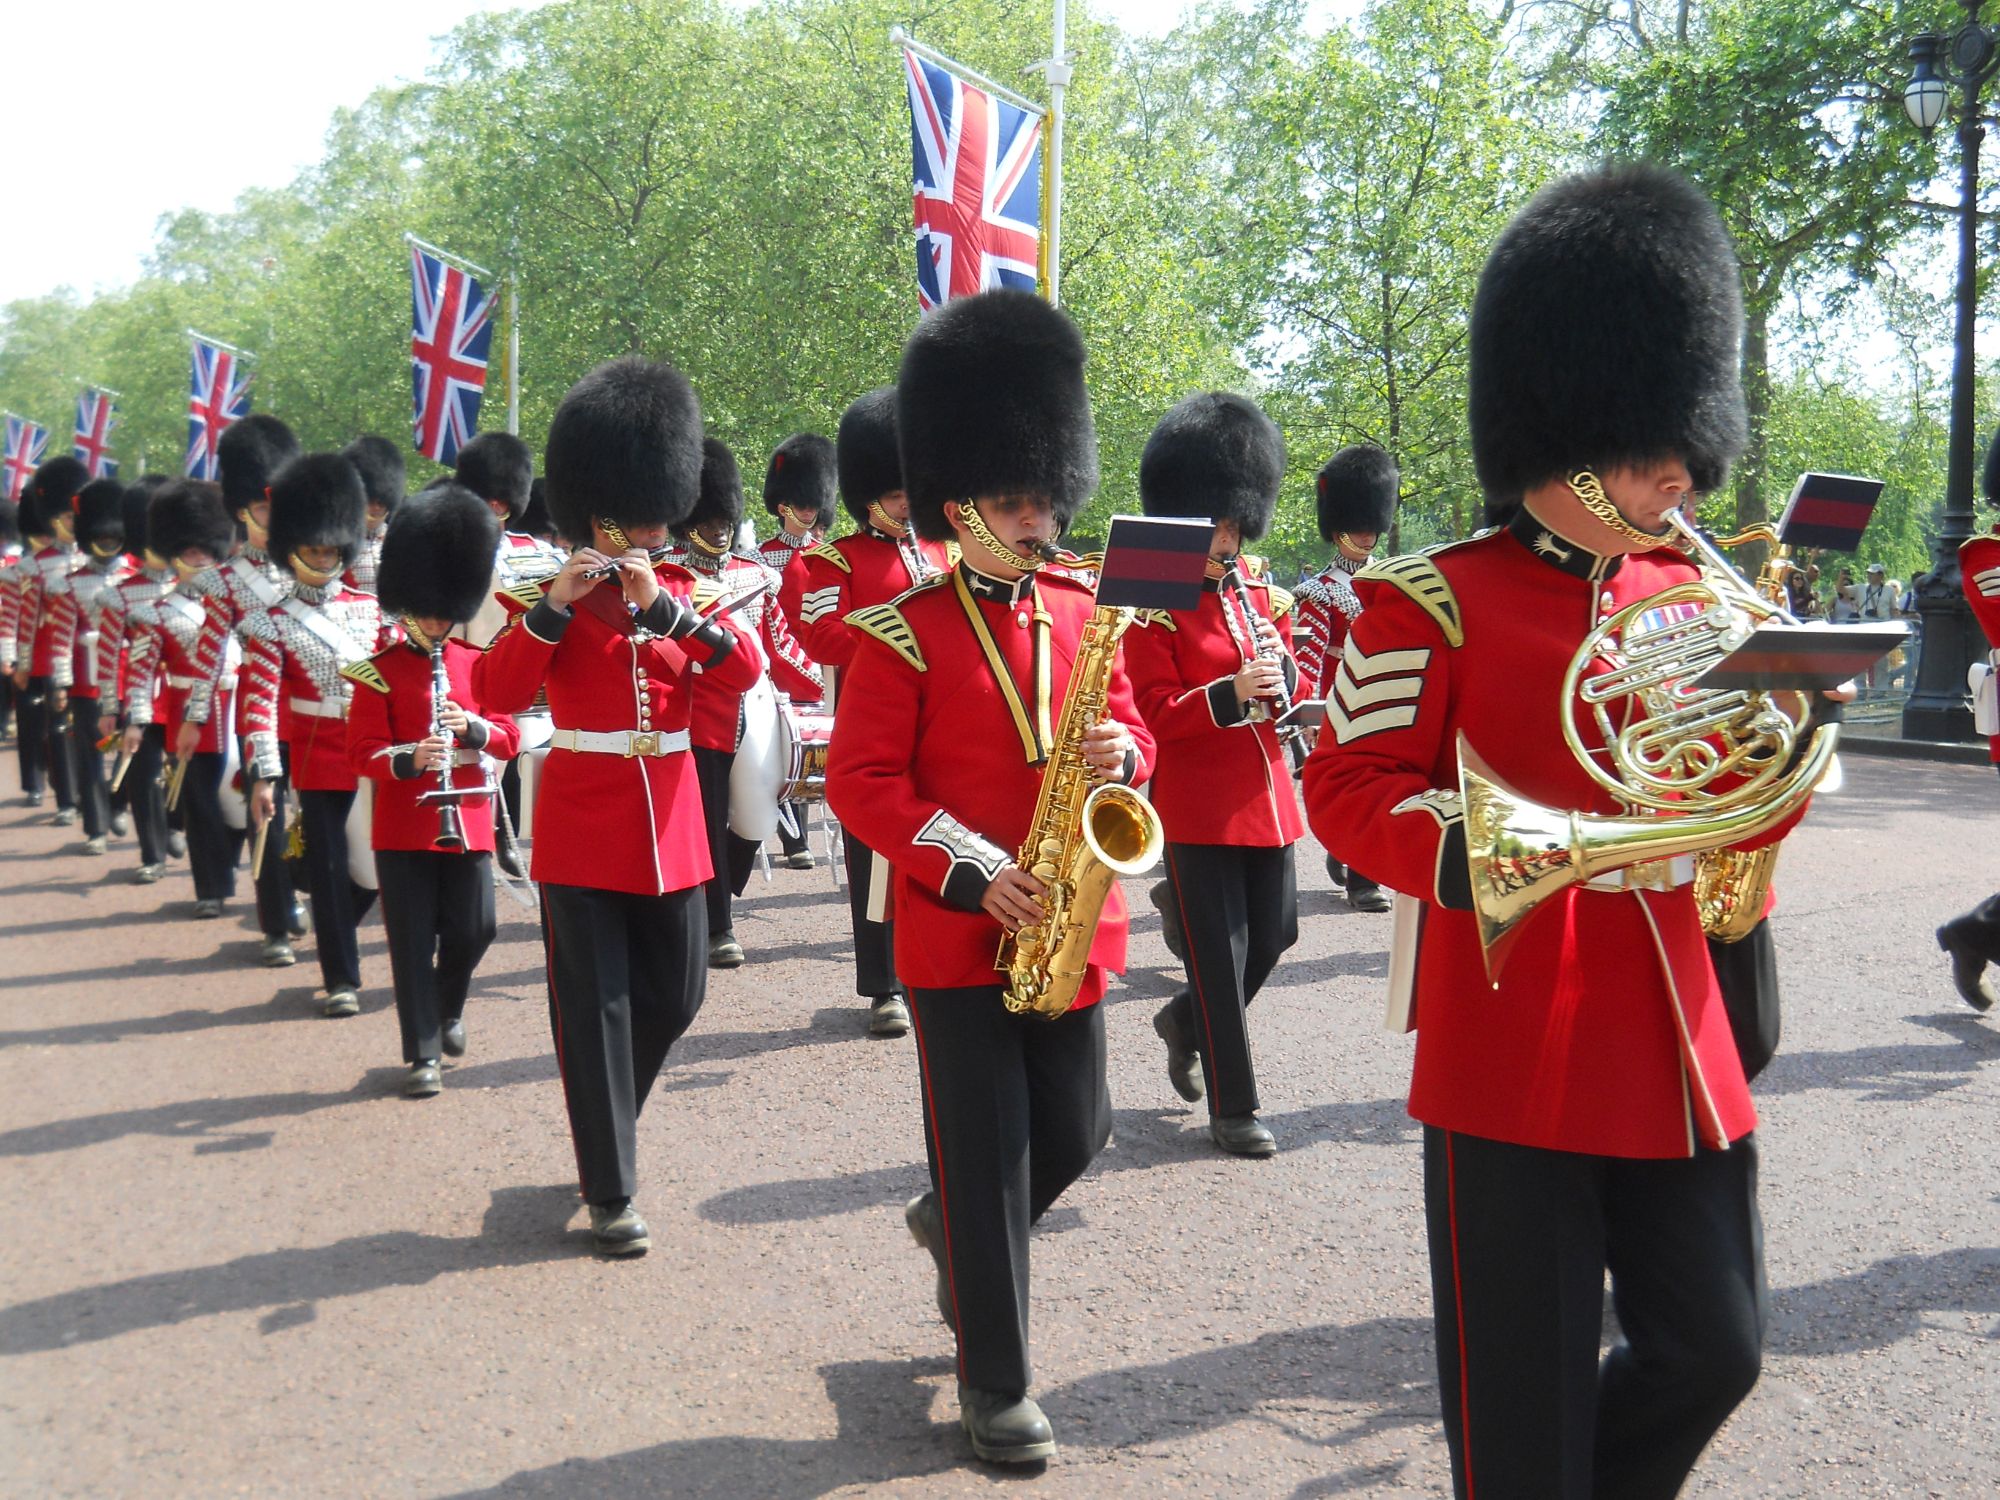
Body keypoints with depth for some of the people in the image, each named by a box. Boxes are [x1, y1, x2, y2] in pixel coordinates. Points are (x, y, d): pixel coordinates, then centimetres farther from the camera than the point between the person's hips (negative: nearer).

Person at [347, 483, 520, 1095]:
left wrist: (471, 725, -14)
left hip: (467, 820, 3)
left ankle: (448, 1007, 33)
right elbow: (362, 751, -7)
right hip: (403, 825, -2)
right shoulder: (379, 671, -2)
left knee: (474, 929, 3)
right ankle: (423, 1054, 9)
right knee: (412, 941, 1)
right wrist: (410, 758, -26)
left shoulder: (478, 665, 8)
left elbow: (508, 737, 7)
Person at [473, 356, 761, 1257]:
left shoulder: (677, 592, 7)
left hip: (670, 825, 4)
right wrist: (553, 603, -25)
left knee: (675, 995, 12)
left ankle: (606, 1120, 38)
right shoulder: (549, 595, -2)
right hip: (583, 829, -4)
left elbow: (745, 670, -9)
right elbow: (495, 692, -15)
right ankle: (610, 1191, 8)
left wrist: (660, 603, -20)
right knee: (595, 1008, -1)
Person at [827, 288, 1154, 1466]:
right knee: (985, 1154, 2)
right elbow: (861, 780, -11)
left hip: (1069, 927, 5)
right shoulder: (902, 631, -8)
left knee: (1075, 1132, 13)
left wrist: (1121, 754, -11)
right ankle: (996, 1380, 16)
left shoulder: (1081, 614, 7)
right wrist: (971, 873, -21)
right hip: (957, 932, -5)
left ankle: (956, 1229, 44)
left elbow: (1129, 727, 14)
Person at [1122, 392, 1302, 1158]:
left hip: (1265, 795, 7)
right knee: (1220, 952, -1)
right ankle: (1233, 1108, 10)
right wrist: (1230, 693, -28)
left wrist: (1279, 671, -10)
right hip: (1198, 804, -7)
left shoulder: (1257, 593, 12)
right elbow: (1157, 714, -13)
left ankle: (1186, 1020, 38)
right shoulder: (1154, 606, -8)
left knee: (1274, 932, 12)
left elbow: (1289, 693, 13)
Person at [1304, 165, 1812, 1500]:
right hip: (1512, 1054, -6)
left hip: (1673, 1042, 6)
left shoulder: (1685, 593, 11)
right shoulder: (1435, 601, -9)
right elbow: (1348, 787, -13)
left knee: (1715, 1350, 16)